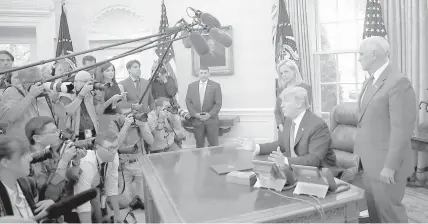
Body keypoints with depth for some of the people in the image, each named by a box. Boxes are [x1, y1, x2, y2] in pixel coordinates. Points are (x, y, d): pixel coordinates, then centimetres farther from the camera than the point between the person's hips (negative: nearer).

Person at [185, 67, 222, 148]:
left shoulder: (216, 86, 1)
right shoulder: (191, 86, 8)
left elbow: (218, 103, -2)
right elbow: (188, 102, 6)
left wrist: (210, 114, -13)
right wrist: (195, 114, -8)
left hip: (211, 119, -2)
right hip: (197, 120, 2)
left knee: (214, 145, 2)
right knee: (199, 145, 9)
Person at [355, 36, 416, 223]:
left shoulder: (399, 83, -17)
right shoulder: (370, 81, 11)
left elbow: (402, 129, -20)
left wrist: (390, 166, -20)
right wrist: (359, 153, 14)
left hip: (386, 163, -8)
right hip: (369, 161, 8)